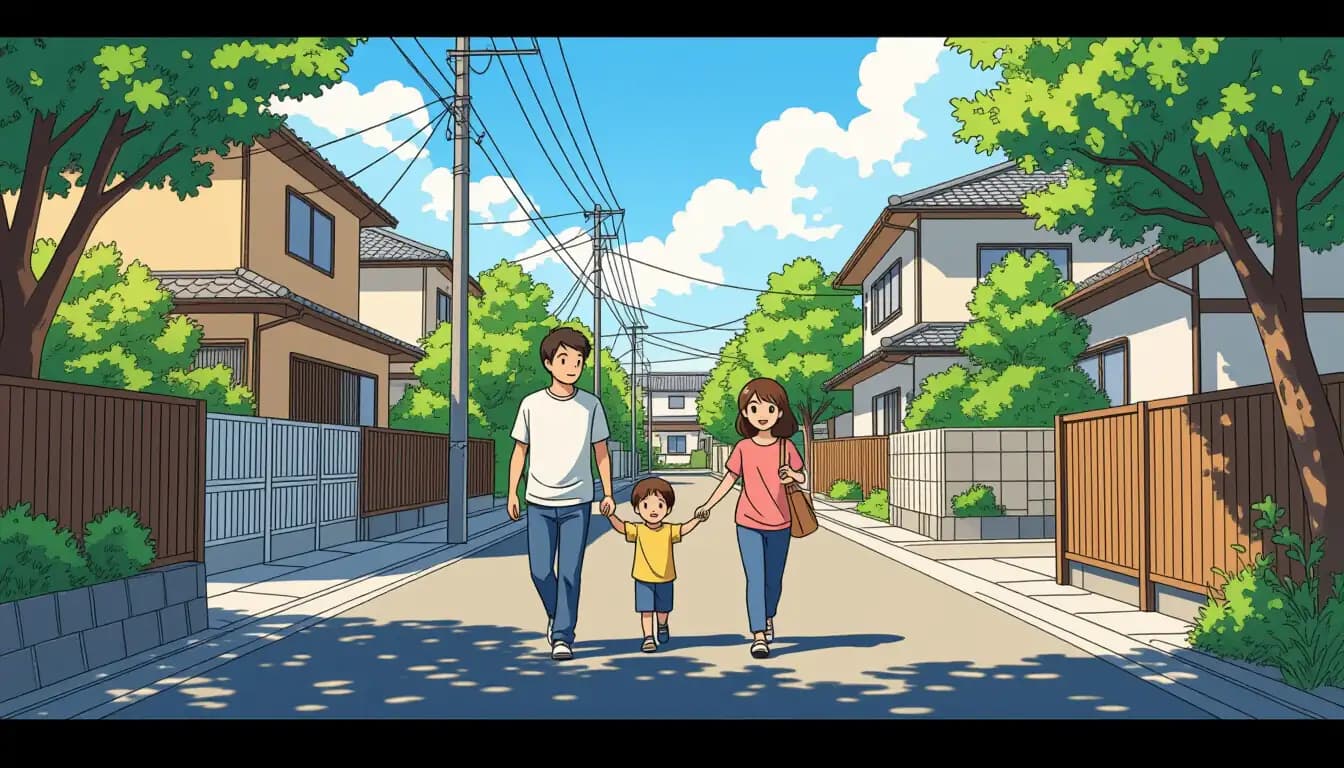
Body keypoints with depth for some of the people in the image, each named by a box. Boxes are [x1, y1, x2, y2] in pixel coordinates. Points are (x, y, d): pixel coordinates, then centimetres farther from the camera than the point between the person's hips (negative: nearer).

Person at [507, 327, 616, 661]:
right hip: (539, 502, 1)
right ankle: (555, 615, 31)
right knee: (540, 571, 3)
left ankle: (563, 637, 8)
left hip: (577, 502, -1)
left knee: (570, 572, -3)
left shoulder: (591, 405, 0)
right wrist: (512, 493, 6)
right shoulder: (531, 404, 0)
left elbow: (601, 451, 6)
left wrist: (608, 494, 2)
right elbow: (520, 450, 7)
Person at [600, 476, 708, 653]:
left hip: (665, 578, 2)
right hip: (643, 579, -2)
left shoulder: (669, 530, -9)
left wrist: (697, 518, -35)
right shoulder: (638, 530, -12)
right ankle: (648, 638, 6)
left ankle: (662, 626, 49)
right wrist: (610, 516, -39)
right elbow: (621, 526, -22)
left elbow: (684, 529, -19)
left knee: (663, 608, 20)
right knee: (646, 610, -2)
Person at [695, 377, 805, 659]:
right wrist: (709, 504, 4)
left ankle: (768, 618, 42)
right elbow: (730, 478, 5)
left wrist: (792, 474, -20)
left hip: (779, 524, 1)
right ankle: (758, 636, -6)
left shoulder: (786, 446, -3)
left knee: (774, 579, 15)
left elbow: (802, 478, 2)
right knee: (755, 580, -8)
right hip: (748, 523, -1)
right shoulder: (743, 447, -3)